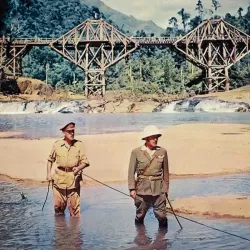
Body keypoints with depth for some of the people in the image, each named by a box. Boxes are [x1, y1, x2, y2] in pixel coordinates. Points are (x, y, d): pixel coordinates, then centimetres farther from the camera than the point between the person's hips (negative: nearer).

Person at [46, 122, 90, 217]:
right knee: (59, 205, 7)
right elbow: (50, 160, 16)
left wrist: (78, 168, -20)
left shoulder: (79, 144, 0)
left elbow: (85, 161, -1)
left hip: (74, 178, -1)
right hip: (59, 178, 1)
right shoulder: (57, 144, 3)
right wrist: (48, 174, 7)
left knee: (74, 205, -1)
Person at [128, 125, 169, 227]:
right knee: (140, 215, 10)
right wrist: (132, 188, -5)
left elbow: (165, 171, 10)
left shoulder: (162, 152, 3)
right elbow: (131, 171, 0)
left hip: (158, 188, 1)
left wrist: (166, 188, 12)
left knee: (161, 215, -3)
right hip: (142, 188, 0)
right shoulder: (136, 152, -2)